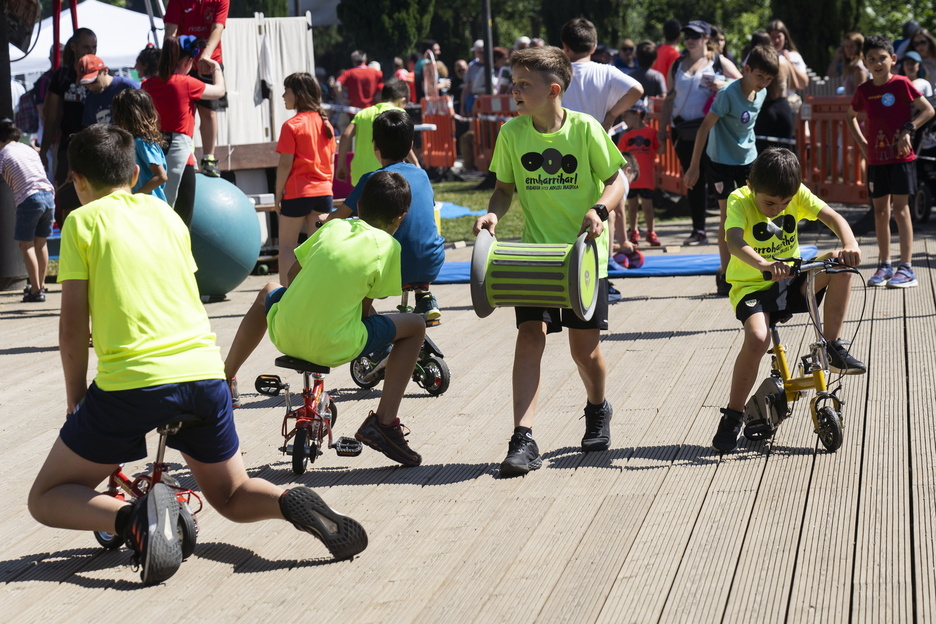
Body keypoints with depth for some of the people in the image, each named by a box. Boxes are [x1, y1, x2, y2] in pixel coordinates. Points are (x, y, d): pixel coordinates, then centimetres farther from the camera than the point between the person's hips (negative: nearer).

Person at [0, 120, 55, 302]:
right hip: (48, 194, 6)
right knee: (40, 243, 16)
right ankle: (40, 286, 21)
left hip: (29, 198, -6)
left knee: (26, 245, 0)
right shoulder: (28, 149, 21)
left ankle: (36, 290, -6)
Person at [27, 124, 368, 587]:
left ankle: (134, 517, -21)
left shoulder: (82, 222, 4)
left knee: (47, 499, 9)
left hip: (130, 382, -5)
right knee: (230, 495, 25)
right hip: (204, 373, 5)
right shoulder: (164, 212, 19)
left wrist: (75, 401, 10)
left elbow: (73, 328, -1)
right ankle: (290, 503, -9)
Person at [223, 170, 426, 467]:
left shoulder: (332, 227, 9)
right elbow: (366, 308, 1)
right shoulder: (388, 246, -2)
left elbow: (292, 275, 18)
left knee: (269, 292, 39)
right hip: (335, 348, -4)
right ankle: (384, 422, 7)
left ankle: (226, 379, 44)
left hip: (284, 335, 4)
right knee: (415, 326, 17)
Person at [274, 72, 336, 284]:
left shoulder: (292, 125, -10)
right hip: (323, 192, 5)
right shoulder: (325, 124, 7)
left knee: (287, 246, 3)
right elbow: (331, 162, 10)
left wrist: (278, 195, -5)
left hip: (297, 193, -5)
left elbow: (285, 164, -12)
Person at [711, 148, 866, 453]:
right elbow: (735, 242, -36)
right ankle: (732, 417, -16)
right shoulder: (739, 201, -18)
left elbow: (832, 217, -16)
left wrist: (849, 244, -38)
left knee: (839, 265, -20)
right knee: (757, 339, -32)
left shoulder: (798, 194, -6)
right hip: (752, 286, -4)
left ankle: (833, 347, -8)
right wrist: (764, 264, -56)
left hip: (791, 282, 4)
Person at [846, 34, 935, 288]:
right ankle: (884, 265, 17)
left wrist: (908, 130, -16)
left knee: (900, 208, -6)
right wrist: (862, 143, 10)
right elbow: (850, 116, 22)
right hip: (876, 158, 5)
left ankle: (906, 268, -5)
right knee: (880, 210, 8)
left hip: (901, 157, -4)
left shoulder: (901, 84, -8)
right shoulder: (864, 91, 4)